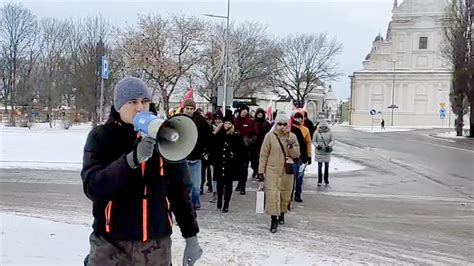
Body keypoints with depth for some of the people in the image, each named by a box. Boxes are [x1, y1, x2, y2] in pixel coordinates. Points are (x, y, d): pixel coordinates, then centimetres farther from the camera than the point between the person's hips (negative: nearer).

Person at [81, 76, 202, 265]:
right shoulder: (101, 137, -4)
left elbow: (179, 189, 6)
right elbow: (92, 188, -17)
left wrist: (191, 235, 6)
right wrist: (132, 159, -29)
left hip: (157, 245, 2)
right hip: (111, 245, -2)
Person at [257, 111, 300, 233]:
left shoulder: (292, 137, 2)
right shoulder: (269, 136, -5)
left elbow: (296, 155, 3)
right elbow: (263, 155, -2)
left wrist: (291, 147, -16)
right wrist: (261, 171, -4)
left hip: (287, 171, 3)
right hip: (272, 170, -3)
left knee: (285, 195, 13)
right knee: (272, 195, -9)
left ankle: (281, 214, 35)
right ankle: (274, 220, -3)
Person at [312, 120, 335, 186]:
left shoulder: (329, 132, -2)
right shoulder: (317, 133, -5)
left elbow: (332, 140, 0)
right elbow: (314, 141, -1)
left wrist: (329, 145, -18)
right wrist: (317, 145, -20)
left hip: (327, 152, 1)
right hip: (319, 152, -1)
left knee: (327, 166, 10)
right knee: (319, 166, 2)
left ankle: (326, 180, 24)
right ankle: (319, 181, 10)